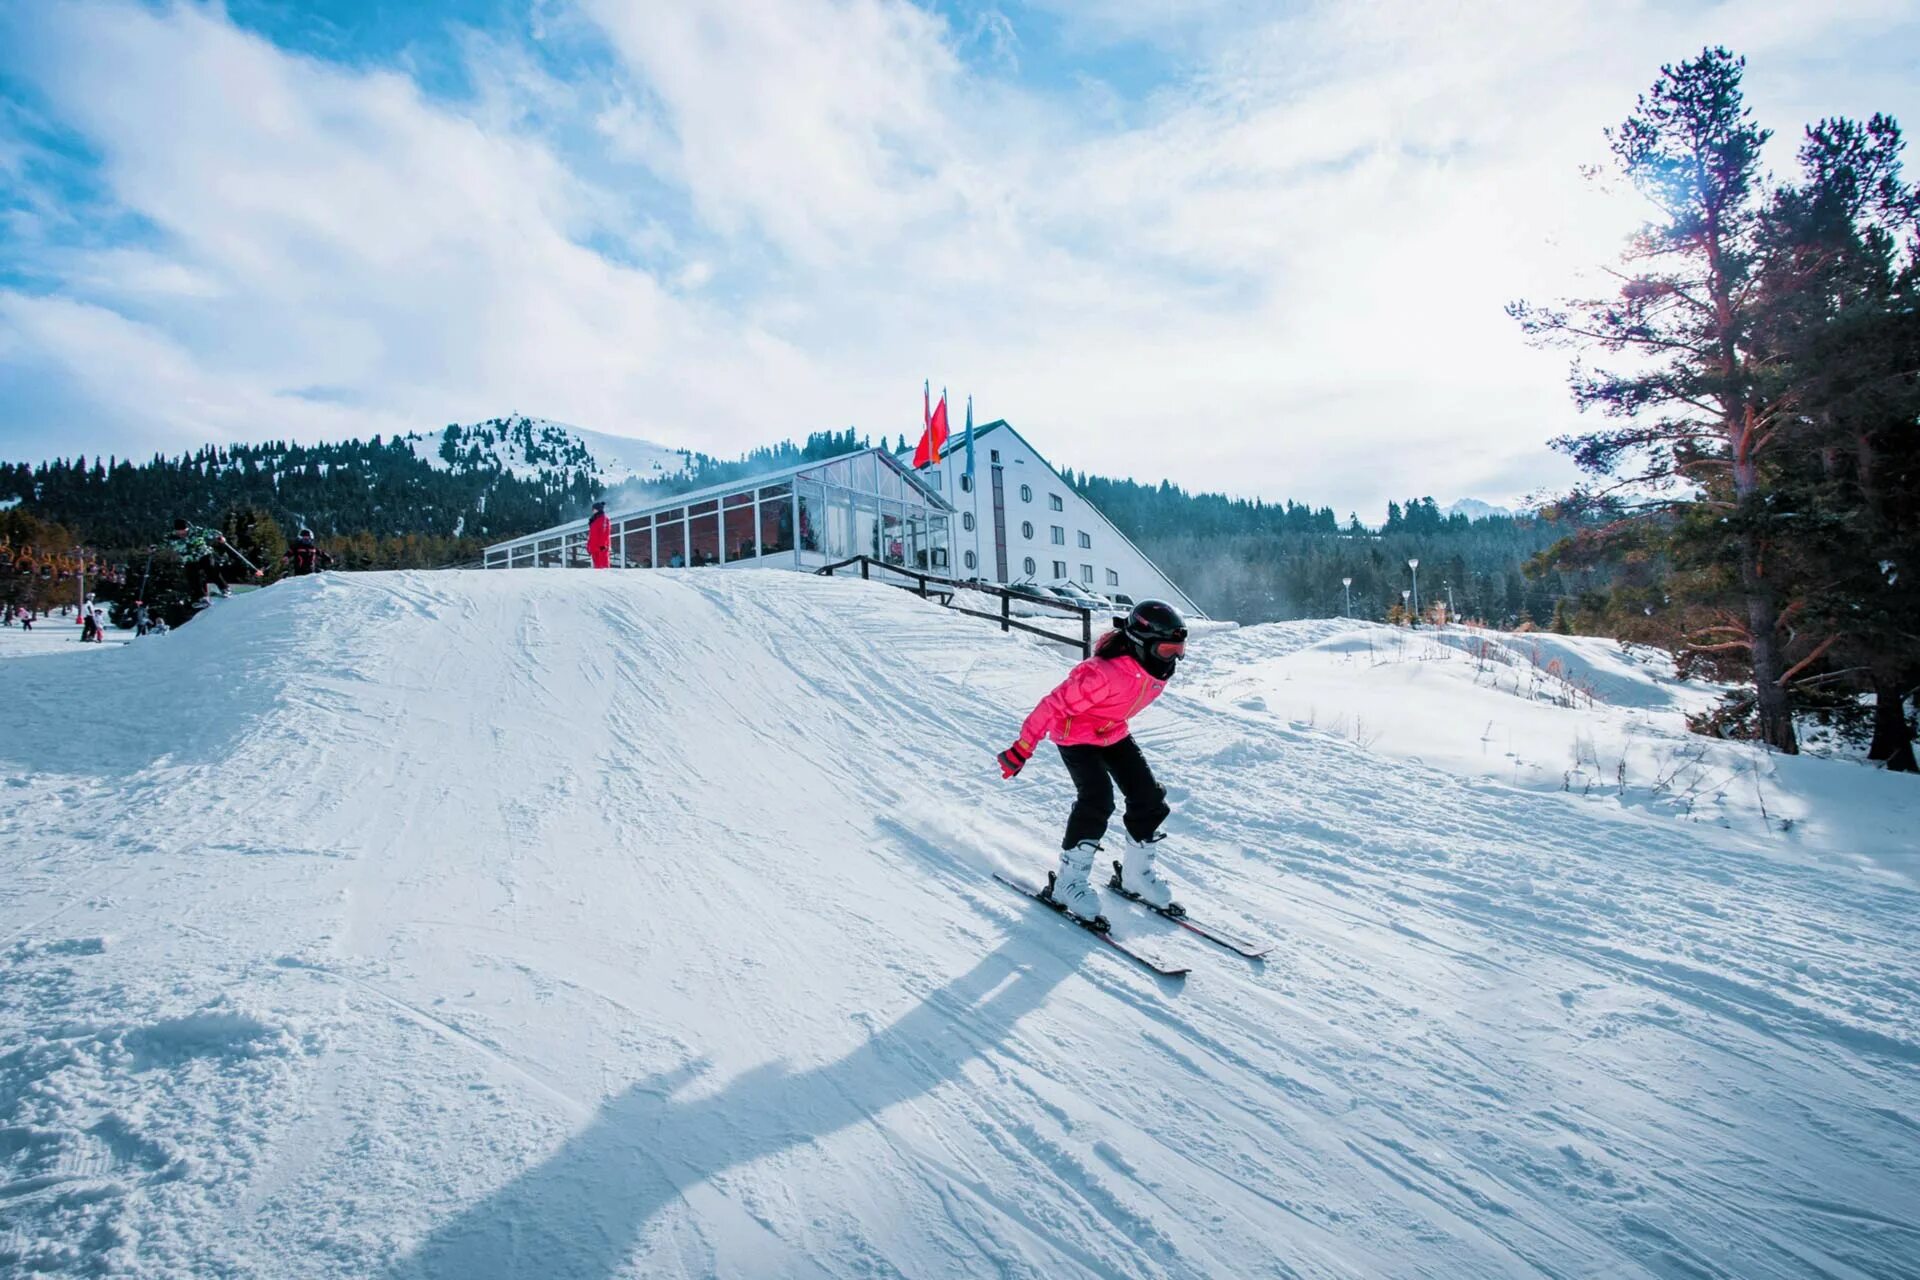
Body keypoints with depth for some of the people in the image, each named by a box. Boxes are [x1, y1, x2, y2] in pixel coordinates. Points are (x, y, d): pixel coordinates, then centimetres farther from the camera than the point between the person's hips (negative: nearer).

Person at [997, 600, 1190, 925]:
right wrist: (1023, 746, -27)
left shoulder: (1157, 668, -12)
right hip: (1075, 734, -8)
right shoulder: (1104, 673, -37)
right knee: (1097, 801, -22)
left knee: (1150, 798, 1)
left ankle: (1137, 871, 22)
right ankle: (1069, 881, -6)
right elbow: (1056, 704, -30)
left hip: (1113, 732, 8)